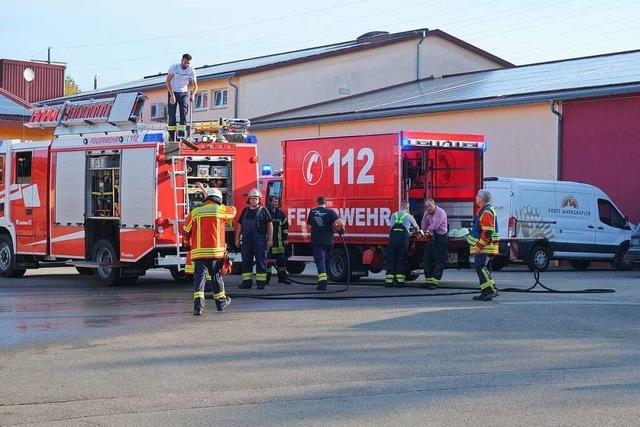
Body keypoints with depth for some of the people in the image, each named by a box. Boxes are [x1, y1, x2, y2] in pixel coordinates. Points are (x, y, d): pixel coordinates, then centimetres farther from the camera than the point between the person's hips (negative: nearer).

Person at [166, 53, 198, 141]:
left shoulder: (191, 70, -11)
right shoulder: (174, 67, -13)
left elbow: (195, 85, -8)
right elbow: (168, 81, -11)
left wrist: (192, 95, -27)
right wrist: (172, 94, -20)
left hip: (183, 93, 1)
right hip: (173, 92, -1)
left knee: (183, 114, -10)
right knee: (172, 114, -4)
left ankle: (181, 136, -13)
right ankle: (171, 136, -1)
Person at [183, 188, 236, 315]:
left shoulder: (195, 212, 5)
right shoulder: (220, 210, 2)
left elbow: (186, 231, 11)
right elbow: (233, 211, 23)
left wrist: (188, 243, 31)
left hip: (198, 251, 0)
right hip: (216, 251, 0)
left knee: (199, 276, -3)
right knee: (216, 276, 16)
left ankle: (198, 303, -19)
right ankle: (221, 301, 30)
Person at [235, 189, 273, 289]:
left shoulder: (263, 210, 2)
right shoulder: (245, 211, 15)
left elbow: (270, 225, -2)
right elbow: (240, 225, 18)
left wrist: (270, 239, -8)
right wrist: (237, 239, 12)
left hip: (260, 241, -4)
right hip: (247, 240, 5)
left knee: (261, 261, -3)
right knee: (246, 261, 5)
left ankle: (261, 282, 0)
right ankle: (246, 282, 9)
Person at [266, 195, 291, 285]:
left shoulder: (280, 213, 12)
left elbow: (285, 225, 18)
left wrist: (285, 238, 13)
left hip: (278, 241, 5)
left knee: (281, 260, 5)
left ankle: (282, 277, 12)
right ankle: (266, 278, 4)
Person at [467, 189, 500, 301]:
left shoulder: (487, 212, -16)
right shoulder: (482, 210, 18)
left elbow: (487, 232, -23)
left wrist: (480, 246, -22)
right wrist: (478, 245, 25)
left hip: (485, 247, -11)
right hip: (482, 246, 11)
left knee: (480, 266, -15)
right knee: (482, 267, 10)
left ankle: (492, 290, -17)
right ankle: (485, 292, 12)